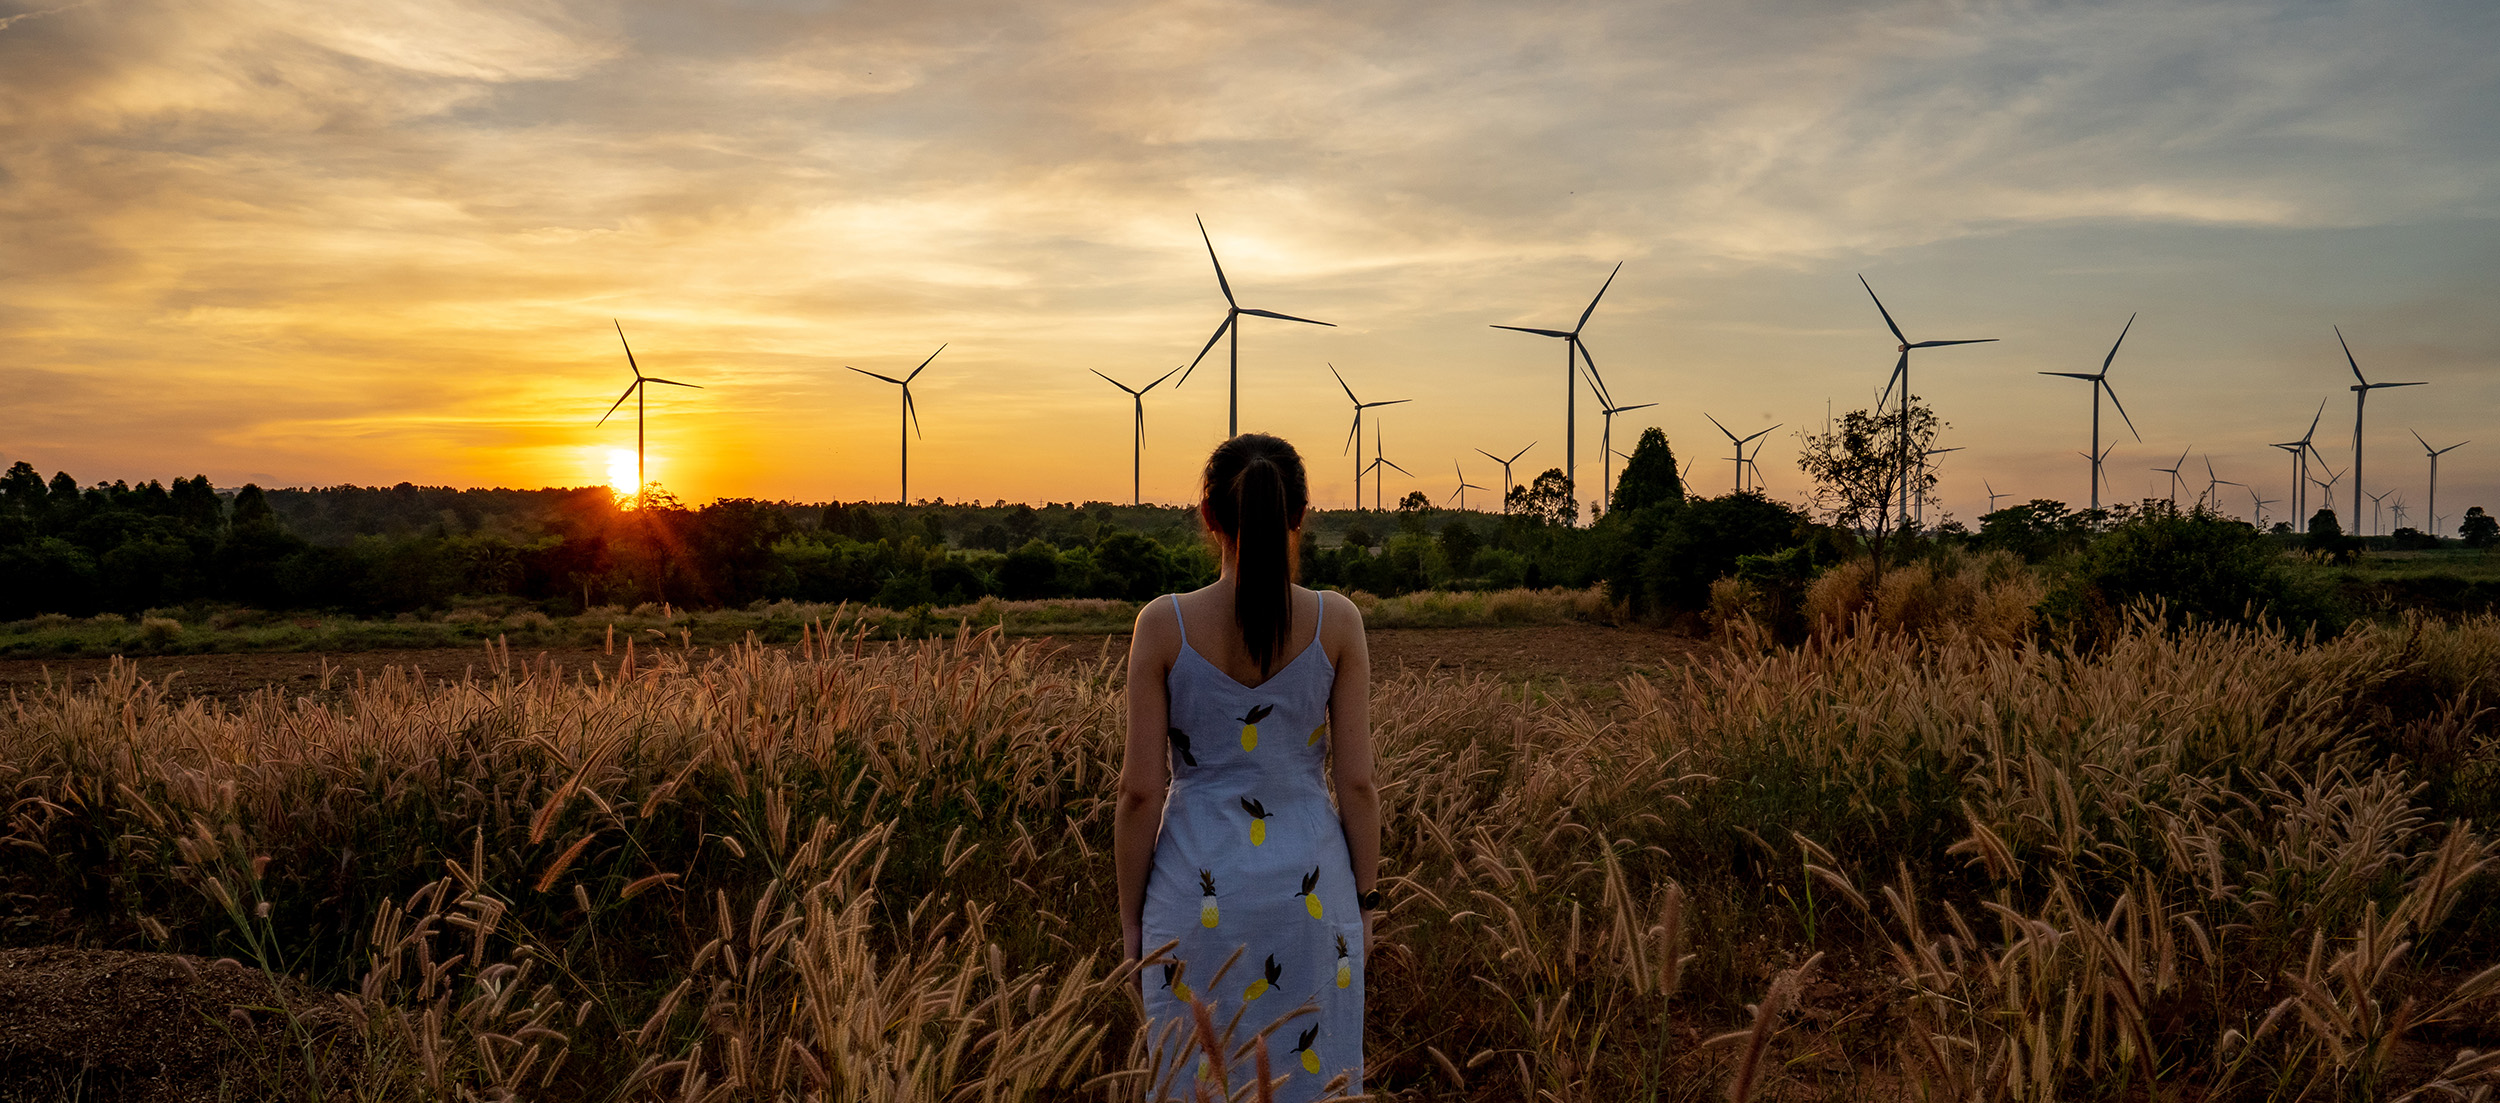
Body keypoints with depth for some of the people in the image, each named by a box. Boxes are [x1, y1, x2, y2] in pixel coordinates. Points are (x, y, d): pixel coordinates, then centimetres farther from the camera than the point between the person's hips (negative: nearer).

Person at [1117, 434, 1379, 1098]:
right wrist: (1365, 902, 8)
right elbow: (1357, 781, -5)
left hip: (1199, 893, 0)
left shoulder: (1163, 624, -10)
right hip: (1312, 893, 1)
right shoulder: (1337, 621, -7)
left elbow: (1141, 790, -8)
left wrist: (1130, 915, 4)